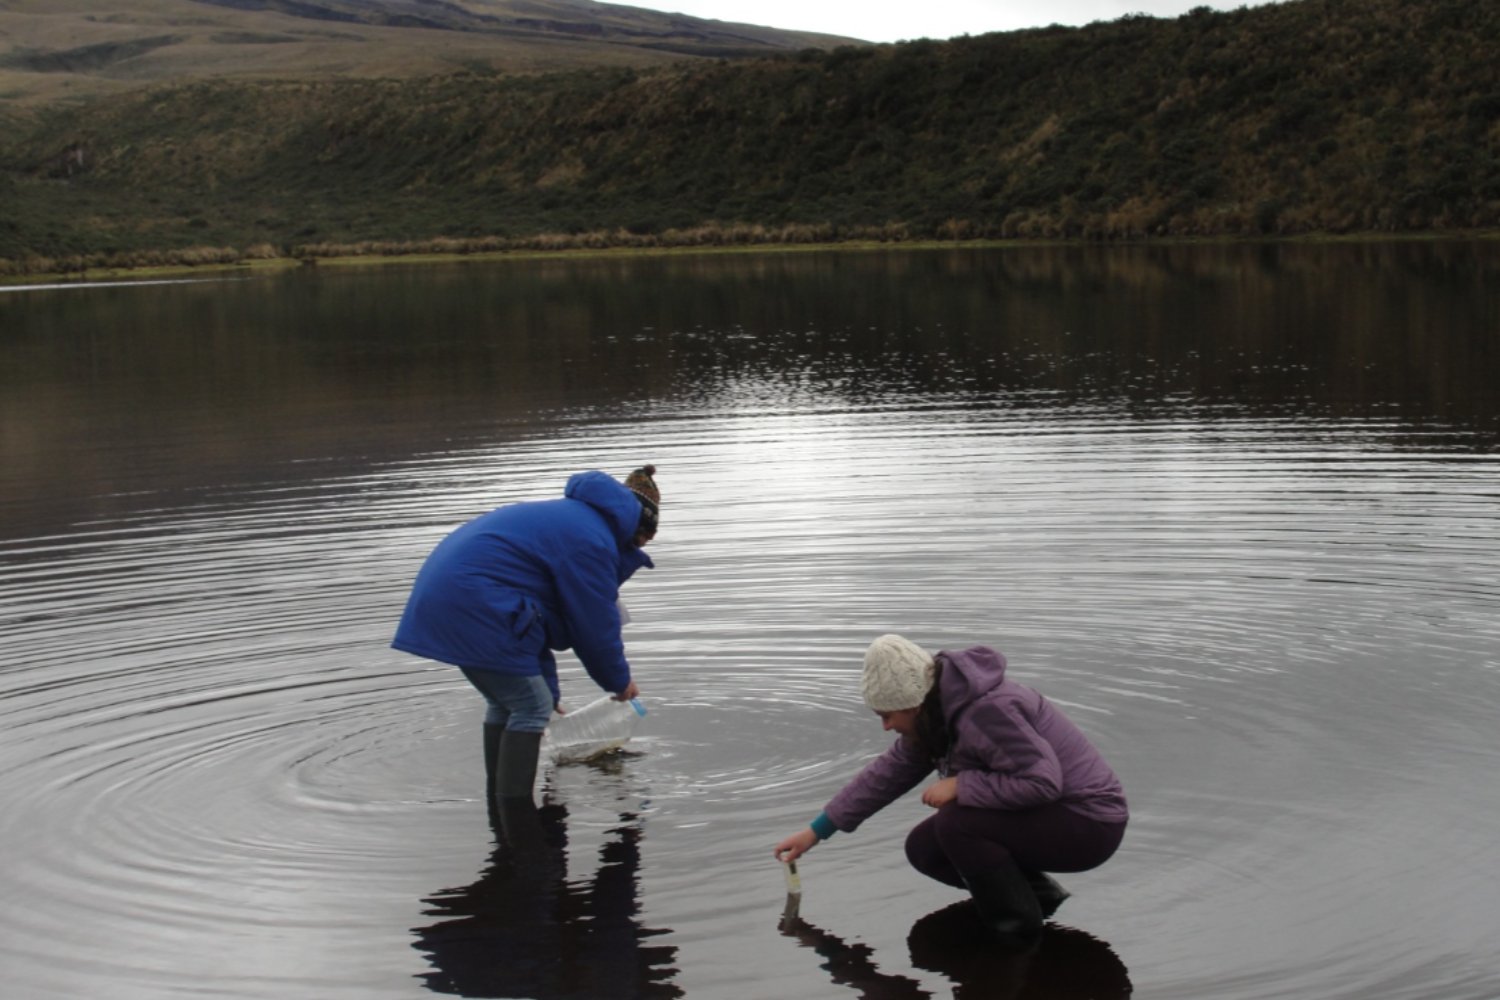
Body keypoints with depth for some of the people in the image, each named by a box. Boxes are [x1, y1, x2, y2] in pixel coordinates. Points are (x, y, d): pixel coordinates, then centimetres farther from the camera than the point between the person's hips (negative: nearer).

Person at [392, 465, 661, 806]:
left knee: (506, 701, 22)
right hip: (471, 602, -10)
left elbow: (537, 615, 27)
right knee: (531, 707, -1)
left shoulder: (569, 518, 22)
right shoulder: (591, 540, -9)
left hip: (442, 591, 10)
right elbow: (596, 627, -4)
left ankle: (499, 803, 29)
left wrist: (549, 690, 29)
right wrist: (620, 682, 15)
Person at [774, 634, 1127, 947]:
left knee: (955, 823, -27)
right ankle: (1038, 891, 9)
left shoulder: (987, 711, -28)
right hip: (1045, 816, 10)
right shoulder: (936, 712, 1)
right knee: (923, 848, 4)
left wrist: (960, 785, -25)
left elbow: (1043, 782, -34)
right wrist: (816, 831, 10)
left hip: (1088, 823, -10)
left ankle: (1017, 921, -9)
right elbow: (890, 772, 10)